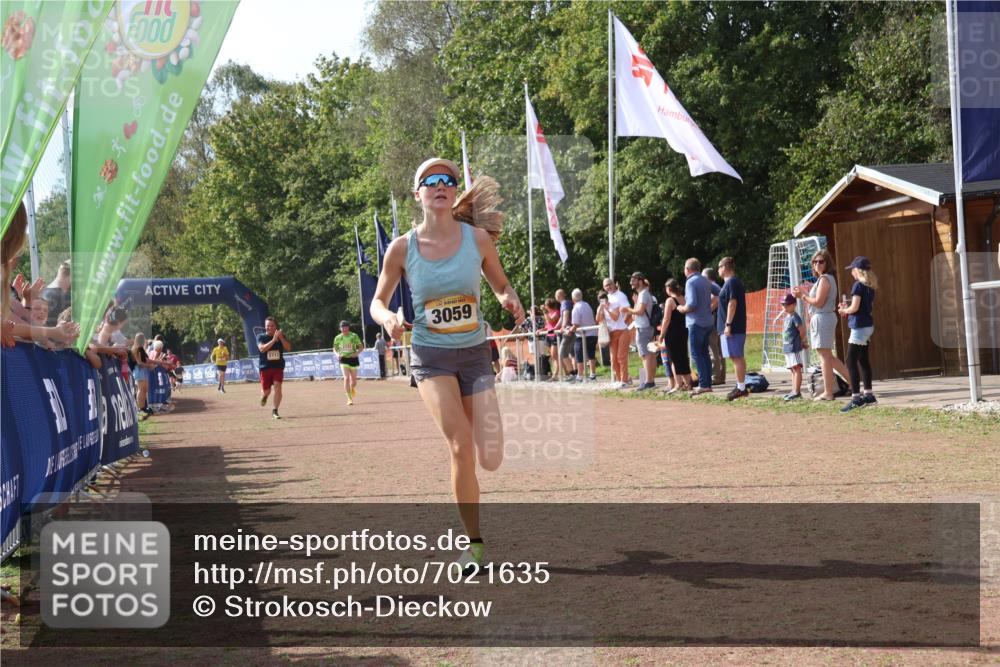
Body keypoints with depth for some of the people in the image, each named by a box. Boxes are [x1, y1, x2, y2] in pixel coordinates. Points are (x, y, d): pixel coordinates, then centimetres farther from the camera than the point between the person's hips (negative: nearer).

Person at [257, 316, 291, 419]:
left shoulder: (281, 336, 5)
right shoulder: (261, 337, -2)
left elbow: (288, 348, -8)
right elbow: (262, 348, -20)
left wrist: (281, 338, -21)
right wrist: (274, 340, -27)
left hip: (278, 366, 1)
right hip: (265, 367, -1)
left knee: (277, 387, -15)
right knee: (266, 391, 3)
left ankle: (274, 411, -9)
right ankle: (264, 396, 42)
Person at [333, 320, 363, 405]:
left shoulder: (354, 336, -3)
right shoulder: (338, 338, 1)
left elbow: (361, 347, 1)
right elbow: (335, 348, 13)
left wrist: (357, 353, -18)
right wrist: (337, 354, -8)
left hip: (353, 359, 0)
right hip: (344, 360, 0)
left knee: (354, 380, 9)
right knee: (346, 378, -15)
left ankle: (353, 389, 46)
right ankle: (349, 399, -14)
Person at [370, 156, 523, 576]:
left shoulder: (478, 238, -3)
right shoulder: (401, 248, -5)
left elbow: (501, 284, 12)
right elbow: (377, 302, 5)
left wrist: (510, 301, -11)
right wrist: (387, 318, -18)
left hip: (475, 355, 2)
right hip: (430, 357, -1)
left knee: (490, 460, -8)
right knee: (461, 447, -20)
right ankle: (474, 542, -3)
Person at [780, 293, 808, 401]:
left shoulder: (795, 317, -13)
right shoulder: (787, 317, 15)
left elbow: (802, 331, -17)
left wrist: (801, 342, -3)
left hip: (795, 347, -10)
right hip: (788, 348, 10)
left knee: (796, 369, -10)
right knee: (793, 370, 14)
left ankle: (797, 392, -13)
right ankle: (794, 390, 19)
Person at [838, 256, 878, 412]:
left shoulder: (858, 285, -14)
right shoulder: (870, 286, 12)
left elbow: (855, 308, -19)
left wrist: (844, 310, -1)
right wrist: (847, 306, 11)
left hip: (859, 326, -9)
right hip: (868, 325, 9)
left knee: (851, 362, -9)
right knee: (863, 360, 15)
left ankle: (856, 398, -13)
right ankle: (868, 395, 19)